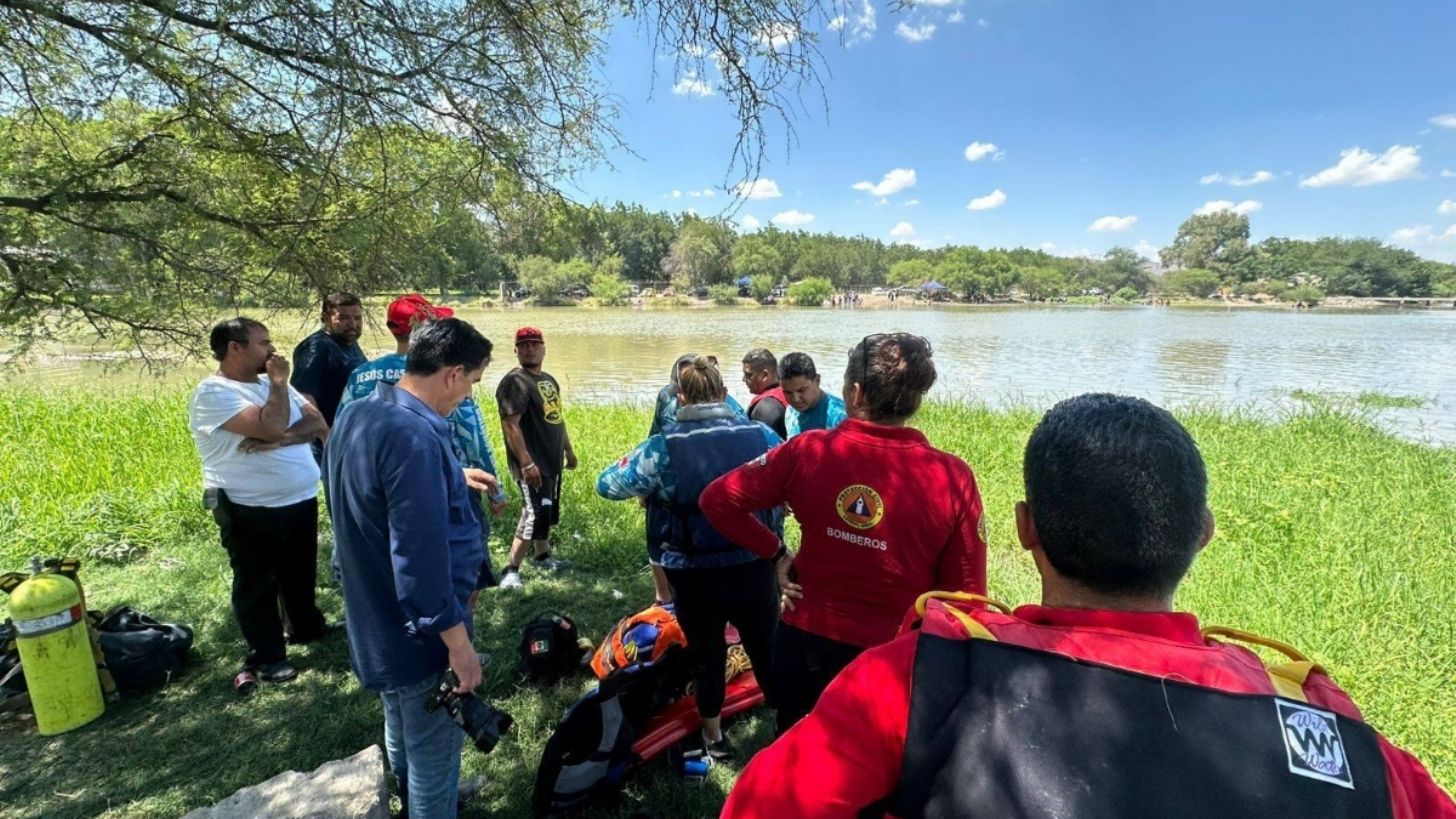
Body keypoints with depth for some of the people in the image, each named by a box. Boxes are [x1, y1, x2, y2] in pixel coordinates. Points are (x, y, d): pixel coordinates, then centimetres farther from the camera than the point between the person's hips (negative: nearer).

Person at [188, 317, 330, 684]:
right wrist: (278, 382, -14)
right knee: (257, 584, 9)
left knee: (300, 572, 23)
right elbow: (272, 426, -29)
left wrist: (280, 439, -19)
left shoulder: (270, 382, 8)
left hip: (301, 500, 7)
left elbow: (319, 424, -1)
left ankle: (307, 626, 42)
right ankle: (266, 657, 22)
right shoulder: (214, 393, -16)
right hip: (250, 510, -7)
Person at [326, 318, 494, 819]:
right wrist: (459, 642, -22)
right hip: (417, 632, -10)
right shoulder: (414, 436, -31)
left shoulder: (357, 416, 1)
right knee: (434, 753, 12)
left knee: (403, 735, 30)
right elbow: (421, 557, -30)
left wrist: (452, 479, 28)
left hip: (377, 622, 10)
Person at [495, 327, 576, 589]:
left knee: (548, 512, 19)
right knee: (534, 515, -11)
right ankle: (511, 571, -3)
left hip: (552, 461, 9)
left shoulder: (549, 380, 14)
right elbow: (510, 425, -23)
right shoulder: (515, 381, -15)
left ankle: (543, 557, 36)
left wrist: (569, 450, 25)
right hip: (533, 464, -9)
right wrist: (526, 463, -28)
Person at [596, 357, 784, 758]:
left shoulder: (663, 447, -14)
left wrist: (634, 460, 13)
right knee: (768, 651, 20)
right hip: (754, 569, 1)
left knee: (706, 655, 21)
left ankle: (714, 737, 41)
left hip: (694, 576, -1)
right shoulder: (762, 435, -7)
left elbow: (608, 485, -2)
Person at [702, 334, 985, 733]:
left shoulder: (808, 451, -15)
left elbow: (717, 500, -8)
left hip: (806, 641, 1)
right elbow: (965, 592, -10)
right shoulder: (953, 477, -18)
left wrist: (775, 552, -1)